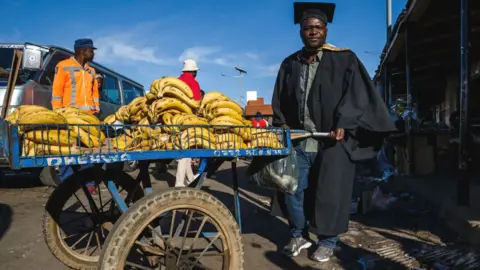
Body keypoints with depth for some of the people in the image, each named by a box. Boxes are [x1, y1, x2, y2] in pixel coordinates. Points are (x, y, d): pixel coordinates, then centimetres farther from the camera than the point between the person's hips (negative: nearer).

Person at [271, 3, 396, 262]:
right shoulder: (289, 64, 13)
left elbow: (356, 95, -6)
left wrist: (342, 124, -17)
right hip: (298, 139, 4)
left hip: (333, 139, -3)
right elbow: (279, 99, 16)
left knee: (330, 192, 3)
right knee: (293, 189, 6)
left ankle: (327, 241, 22)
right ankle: (299, 235, 26)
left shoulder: (344, 59, 2)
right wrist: (282, 123, 1)